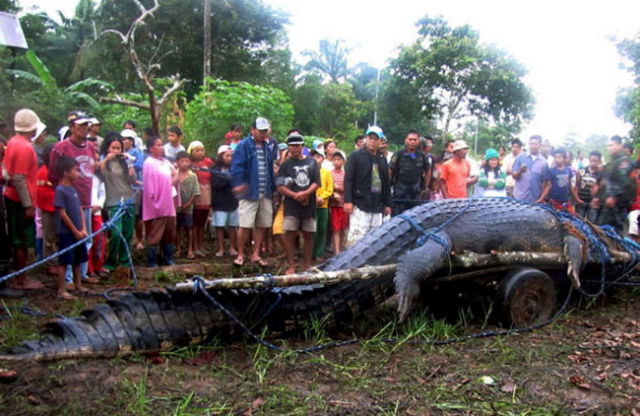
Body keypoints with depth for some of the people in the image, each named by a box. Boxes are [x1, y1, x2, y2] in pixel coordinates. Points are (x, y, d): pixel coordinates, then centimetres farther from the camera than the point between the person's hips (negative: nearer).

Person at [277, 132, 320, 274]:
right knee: (290, 235, -5)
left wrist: (306, 193, -13)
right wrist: (296, 195, -14)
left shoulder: (311, 162, 11)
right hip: (291, 206, -2)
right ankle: (291, 266, 3)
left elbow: (316, 183, 4)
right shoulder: (285, 164, 5)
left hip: (309, 205, 2)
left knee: (308, 235, 7)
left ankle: (307, 265, 18)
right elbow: (280, 187, -3)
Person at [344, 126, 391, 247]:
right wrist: (347, 201, -14)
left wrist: (387, 204, 17)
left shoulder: (382, 159, 17)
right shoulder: (355, 156, -1)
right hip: (360, 206, -6)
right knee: (356, 237, -12)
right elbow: (348, 179, -6)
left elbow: (386, 183, 20)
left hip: (377, 207, 6)